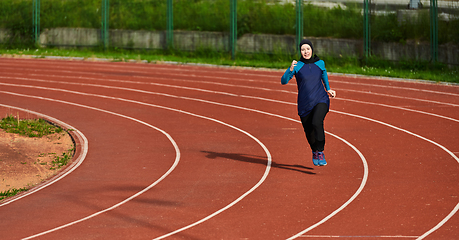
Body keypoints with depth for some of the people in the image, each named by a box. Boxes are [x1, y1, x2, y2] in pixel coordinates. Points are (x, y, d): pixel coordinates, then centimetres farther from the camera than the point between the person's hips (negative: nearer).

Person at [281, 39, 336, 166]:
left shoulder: (320, 63, 4)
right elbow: (283, 81, -13)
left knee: (317, 123, -29)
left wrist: (328, 89, 16)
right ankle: (314, 151, 41)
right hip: (305, 104, 0)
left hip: (321, 100, 0)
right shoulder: (297, 66, -5)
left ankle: (320, 152, -20)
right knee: (309, 133, 9)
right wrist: (290, 70, -29)